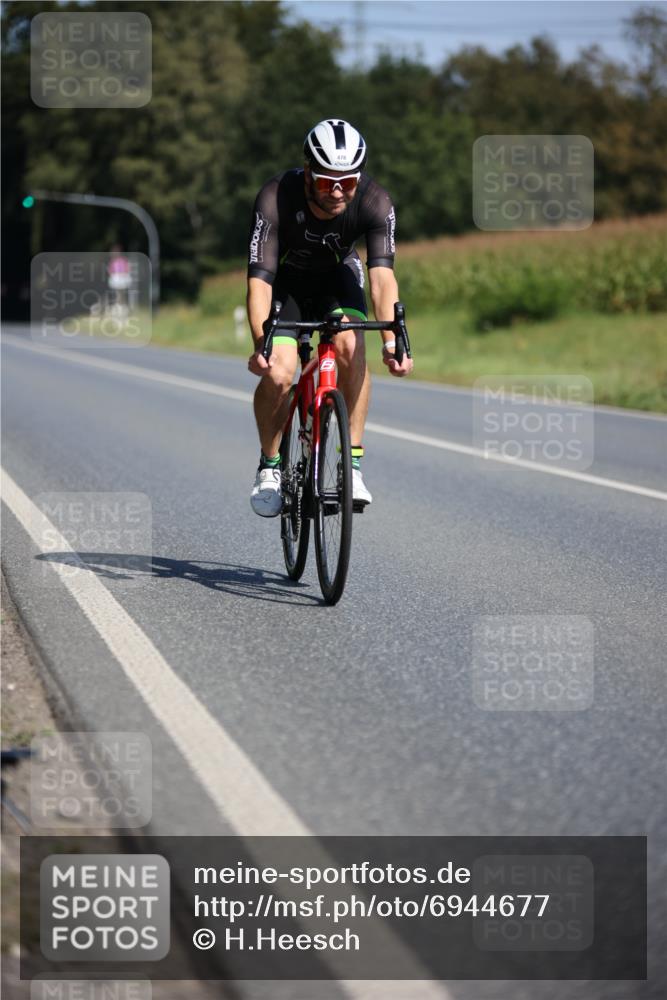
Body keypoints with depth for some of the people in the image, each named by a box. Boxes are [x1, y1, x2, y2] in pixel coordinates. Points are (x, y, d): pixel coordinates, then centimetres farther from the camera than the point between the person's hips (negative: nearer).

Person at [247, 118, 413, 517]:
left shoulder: (376, 202, -29)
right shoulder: (276, 199, -34)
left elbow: (382, 273, -37)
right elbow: (260, 279, -39)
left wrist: (392, 342, -51)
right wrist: (261, 345, -54)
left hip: (337, 277, 1)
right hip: (286, 279, -1)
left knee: (351, 345, -28)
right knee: (277, 374, -22)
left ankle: (353, 461, -18)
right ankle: (270, 465, 4)